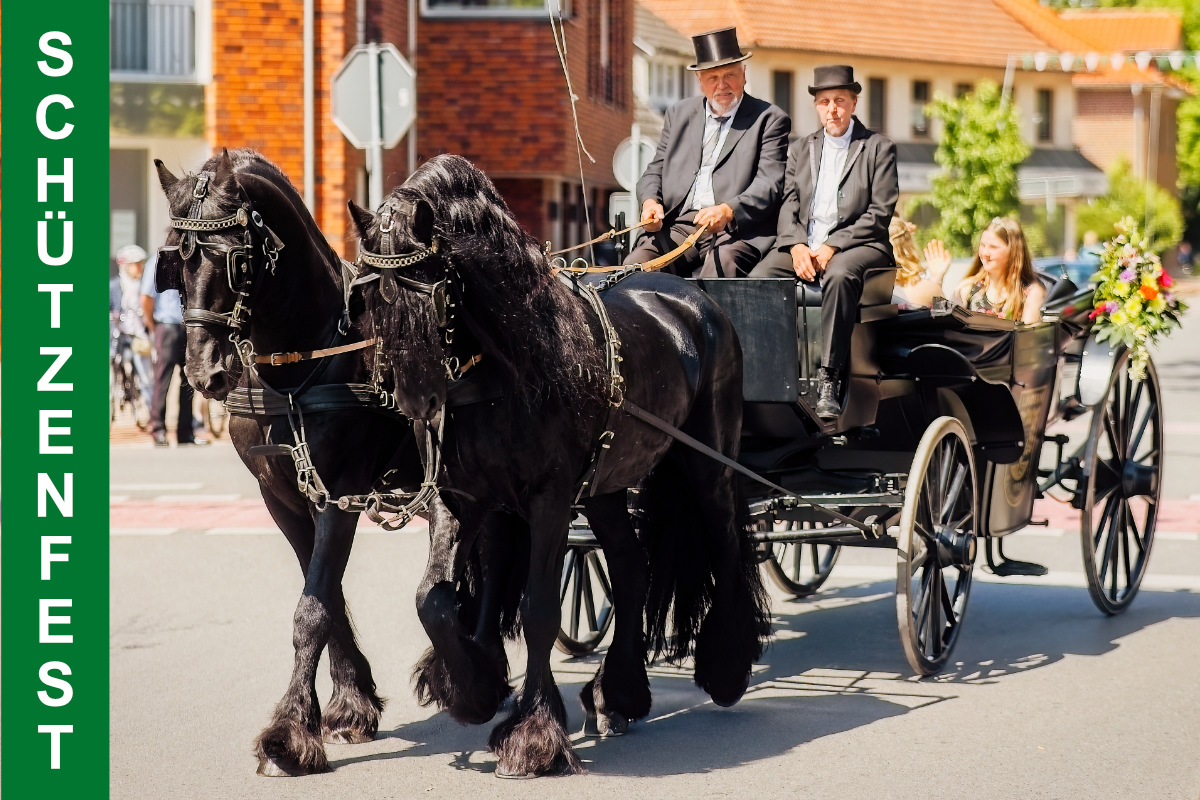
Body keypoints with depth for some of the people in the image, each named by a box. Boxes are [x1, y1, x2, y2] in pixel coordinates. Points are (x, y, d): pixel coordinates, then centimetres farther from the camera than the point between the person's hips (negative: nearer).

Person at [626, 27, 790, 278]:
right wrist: (650, 201, -2)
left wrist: (728, 210, -23)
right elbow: (655, 171, 23)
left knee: (723, 262, -37)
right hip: (678, 226, 4)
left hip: (737, 230, -4)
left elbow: (770, 185, -5)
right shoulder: (679, 114, 23)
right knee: (636, 265, -24)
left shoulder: (769, 120, 7)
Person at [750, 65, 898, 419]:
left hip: (856, 244, -4)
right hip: (803, 244, 4)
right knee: (758, 279, -26)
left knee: (839, 275, -39)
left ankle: (829, 382, -39)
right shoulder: (801, 150, 20)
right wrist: (797, 246, -11)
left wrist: (831, 247, -14)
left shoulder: (879, 148, 6)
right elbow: (788, 205, 11)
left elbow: (879, 214, -3)